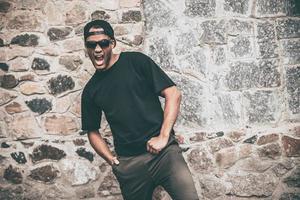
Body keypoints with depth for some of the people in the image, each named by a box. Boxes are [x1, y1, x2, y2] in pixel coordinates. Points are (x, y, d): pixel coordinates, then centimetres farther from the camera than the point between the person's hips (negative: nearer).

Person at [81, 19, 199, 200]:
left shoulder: (137, 62, 1)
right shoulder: (90, 91, 11)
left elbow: (173, 94, -3)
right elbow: (93, 131, 20)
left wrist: (163, 137, -11)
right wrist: (112, 160, 5)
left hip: (162, 151, -3)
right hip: (128, 164, 4)